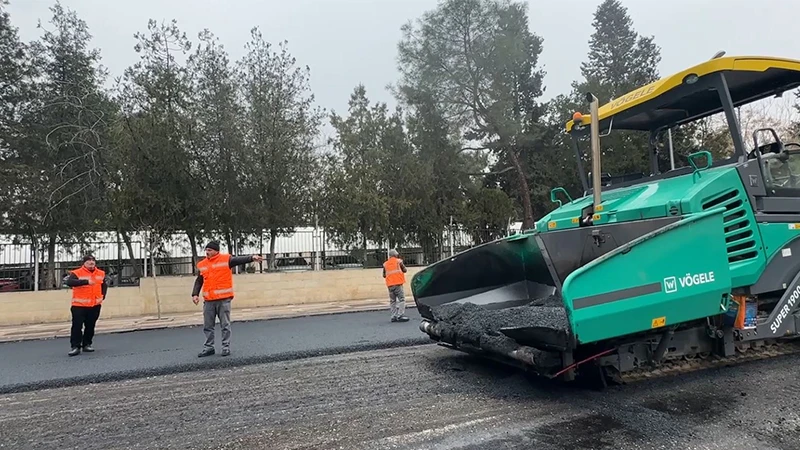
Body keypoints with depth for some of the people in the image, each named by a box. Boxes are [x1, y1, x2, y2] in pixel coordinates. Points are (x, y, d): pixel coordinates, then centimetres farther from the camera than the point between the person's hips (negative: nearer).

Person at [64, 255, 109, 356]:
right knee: (77, 326, -5)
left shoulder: (101, 274, 6)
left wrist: (102, 296, 11)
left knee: (90, 326, 11)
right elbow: (69, 282, -29)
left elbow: (105, 285, 23)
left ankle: (87, 344, 23)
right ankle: (75, 347, 1)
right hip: (79, 305, -4)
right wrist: (86, 281, -37)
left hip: (95, 305, 4)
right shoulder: (76, 273, -9)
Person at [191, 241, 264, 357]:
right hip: (208, 300, 4)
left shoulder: (226, 259, -2)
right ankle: (209, 348, 21)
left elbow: (239, 260, -15)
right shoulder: (202, 265, 11)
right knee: (207, 326, 11)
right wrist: (195, 294, 4)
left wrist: (252, 258, -33)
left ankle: (226, 347, 11)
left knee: (225, 325, 3)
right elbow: (199, 281, 16)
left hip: (223, 299, -4)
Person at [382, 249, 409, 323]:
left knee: (392, 301, 11)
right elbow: (405, 270, 3)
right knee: (401, 299, -2)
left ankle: (394, 316, 9)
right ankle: (400, 316, -11)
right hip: (398, 284, -4)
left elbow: (384, 275, 12)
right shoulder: (398, 261, -1)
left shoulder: (385, 264, 9)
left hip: (390, 285, 5)